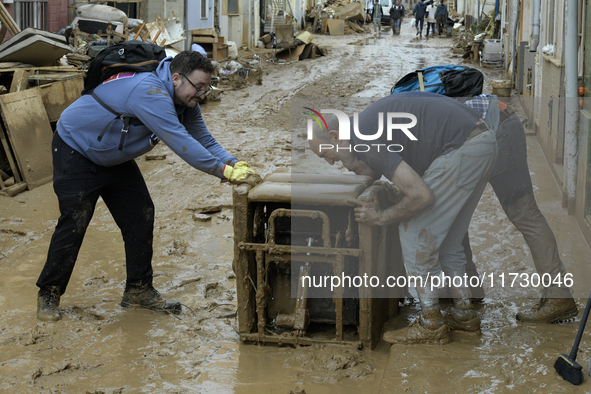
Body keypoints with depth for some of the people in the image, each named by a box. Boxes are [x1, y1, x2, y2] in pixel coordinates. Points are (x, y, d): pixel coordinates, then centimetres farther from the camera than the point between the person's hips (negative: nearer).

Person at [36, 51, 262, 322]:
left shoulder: (185, 103, -6)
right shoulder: (150, 91, -37)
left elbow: (204, 141, -2)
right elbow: (180, 143, -41)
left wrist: (234, 163, -20)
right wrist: (225, 171, -40)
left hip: (114, 158, 9)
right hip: (76, 150, -9)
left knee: (140, 217, 2)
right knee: (74, 223, -11)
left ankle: (139, 290, 11)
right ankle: (48, 293, 5)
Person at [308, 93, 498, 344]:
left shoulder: (367, 142, -15)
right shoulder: (371, 119, 16)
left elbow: (421, 195, -20)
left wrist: (381, 217, -4)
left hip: (463, 149, -10)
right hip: (484, 143, 10)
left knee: (415, 231, -1)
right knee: (447, 238, 18)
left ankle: (431, 325, 6)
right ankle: (464, 316, 24)